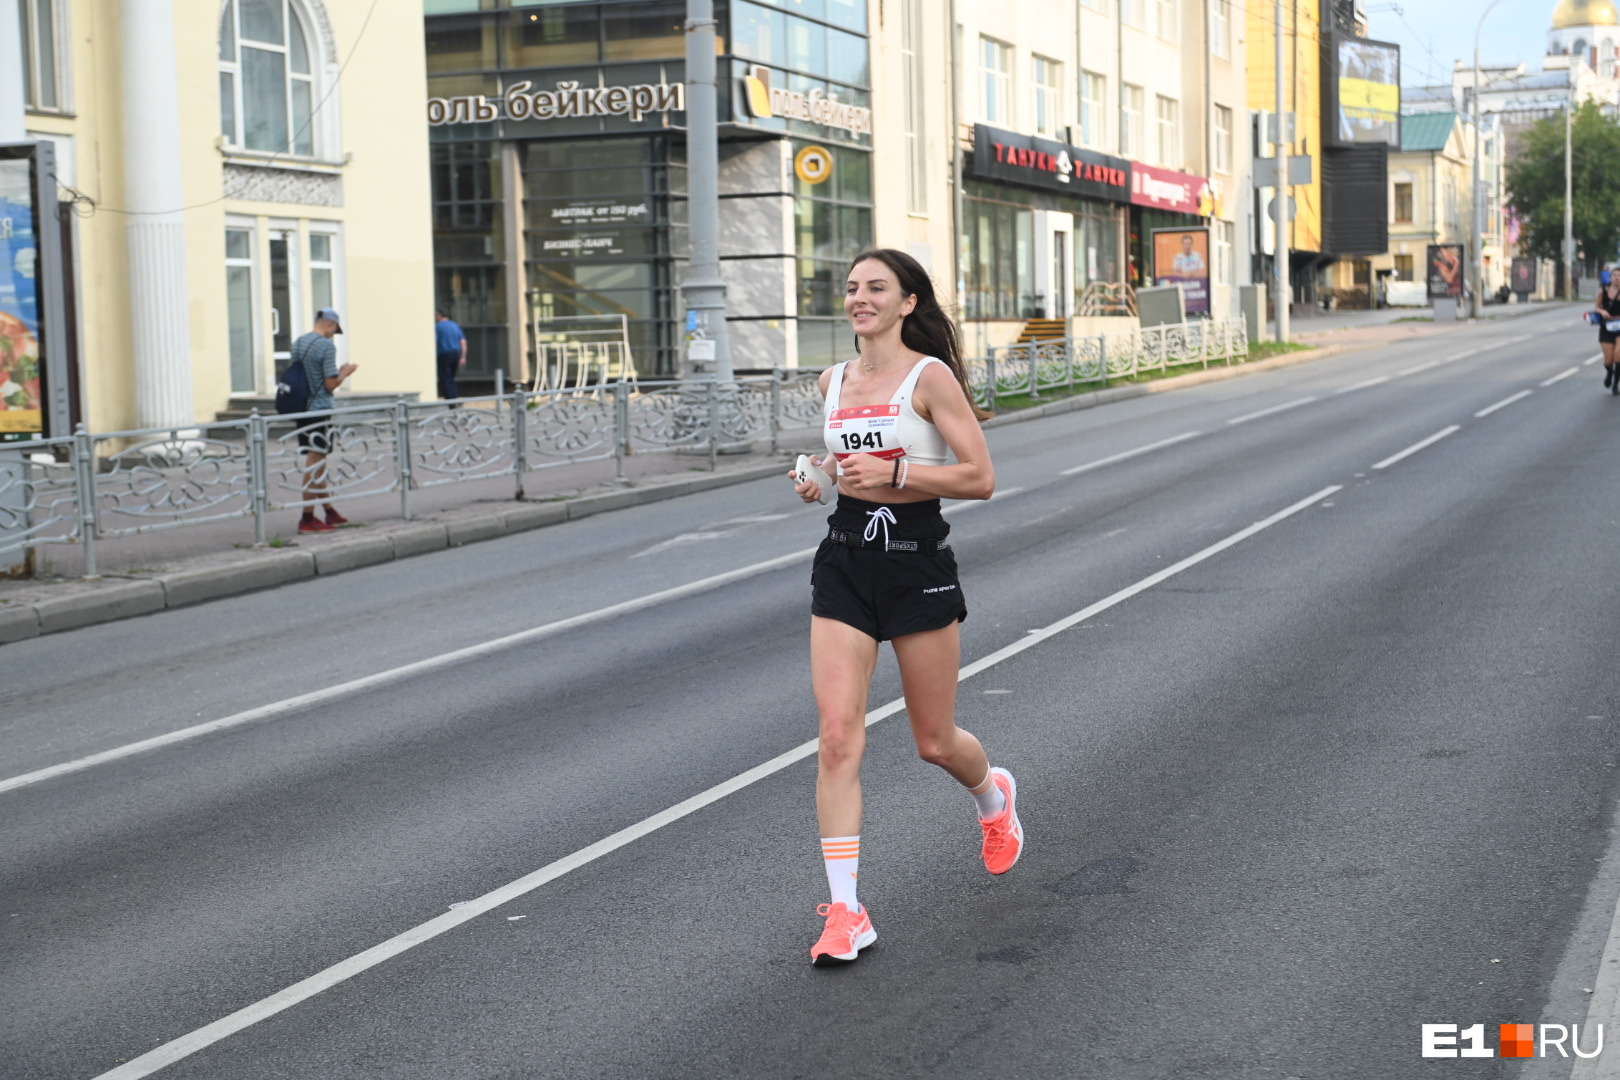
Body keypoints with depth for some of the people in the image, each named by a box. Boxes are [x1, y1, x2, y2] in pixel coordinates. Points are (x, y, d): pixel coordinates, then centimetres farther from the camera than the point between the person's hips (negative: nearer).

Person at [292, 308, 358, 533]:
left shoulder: (297, 344, 12)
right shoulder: (326, 346, -13)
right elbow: (331, 384, -16)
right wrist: (345, 372, 4)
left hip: (301, 410, 8)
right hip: (320, 410, -8)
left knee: (317, 461, 15)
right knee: (315, 462, -4)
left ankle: (330, 512, 24)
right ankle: (307, 518, -3)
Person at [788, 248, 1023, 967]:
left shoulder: (930, 376, -9)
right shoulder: (834, 382, 9)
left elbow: (979, 478, -12)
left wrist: (894, 472, -21)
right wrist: (821, 478, 6)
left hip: (917, 563, -4)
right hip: (844, 560, 4)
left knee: (934, 742, 8)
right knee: (838, 735, -9)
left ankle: (994, 796, 46)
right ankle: (844, 913, -5)